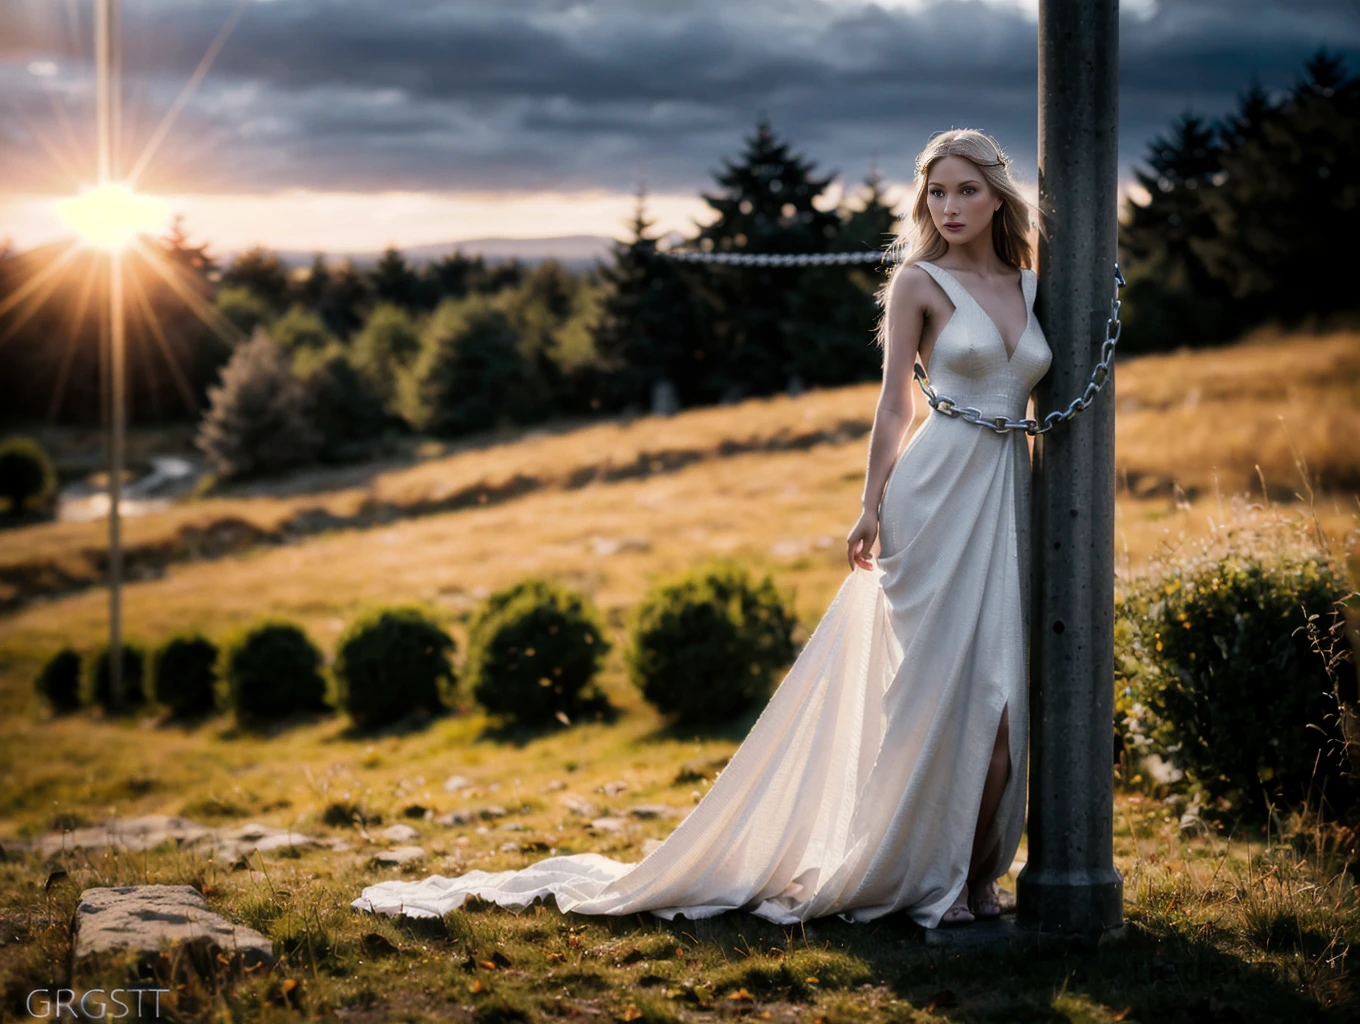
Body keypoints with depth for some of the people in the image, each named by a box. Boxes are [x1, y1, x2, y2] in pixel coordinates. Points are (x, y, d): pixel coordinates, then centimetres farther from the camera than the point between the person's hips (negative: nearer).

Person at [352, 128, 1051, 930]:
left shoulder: (1032, 286, 14)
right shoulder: (917, 282, 0)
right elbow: (896, 403, 0)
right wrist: (872, 505, -5)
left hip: (1010, 494, 5)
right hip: (939, 490, -5)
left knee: (998, 680, 3)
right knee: (939, 678, -3)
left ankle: (976, 868, 13)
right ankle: (924, 872, 8)